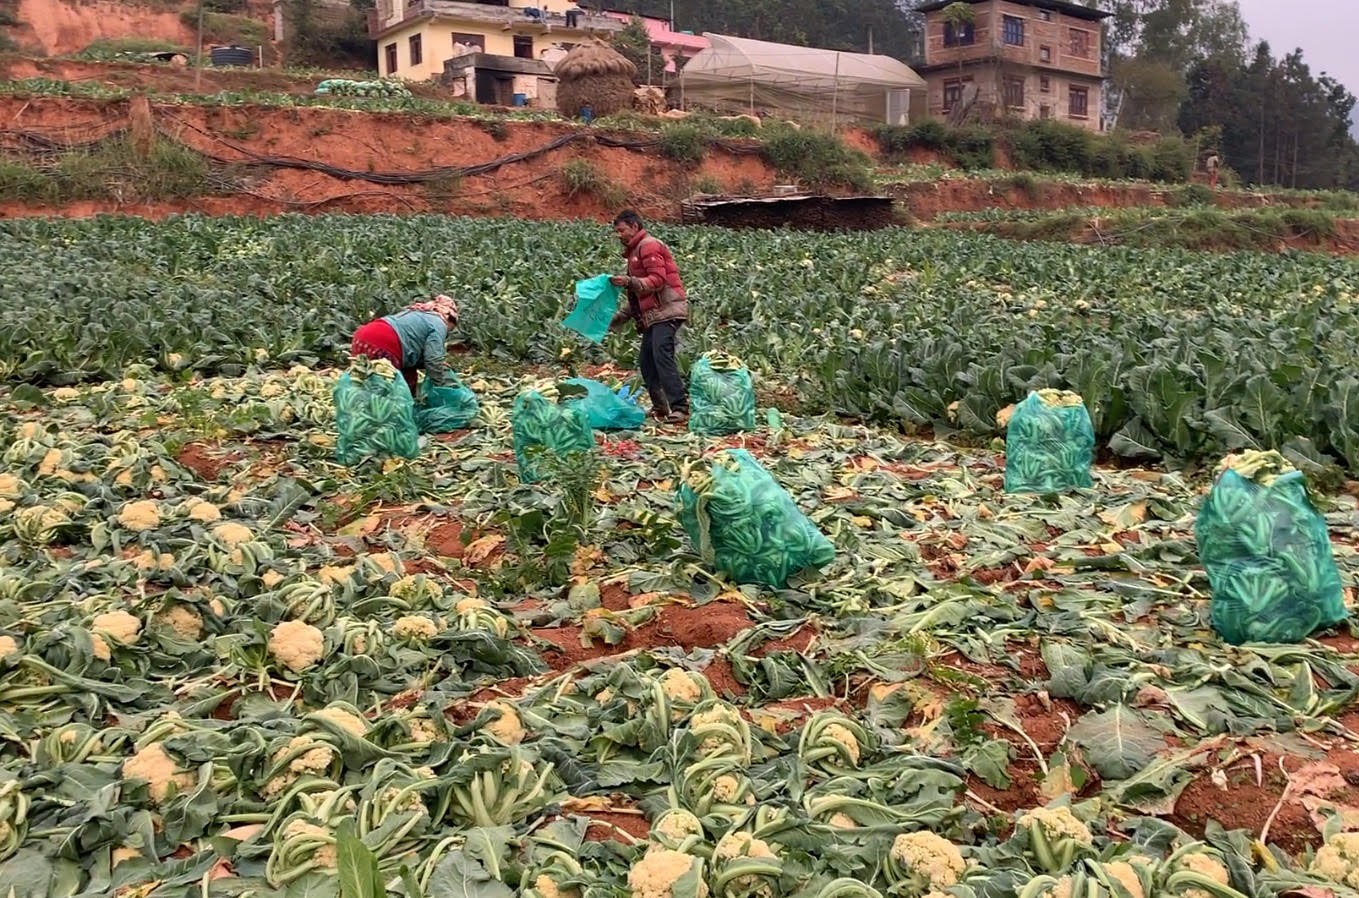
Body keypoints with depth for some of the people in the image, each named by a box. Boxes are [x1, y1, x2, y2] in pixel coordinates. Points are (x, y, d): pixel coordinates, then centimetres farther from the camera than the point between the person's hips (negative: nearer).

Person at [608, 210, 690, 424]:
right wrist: (620, 317, 24)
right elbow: (639, 295, 29)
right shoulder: (634, 251, 27)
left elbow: (658, 280, -16)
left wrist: (630, 282, -25)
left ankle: (679, 407, -26)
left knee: (661, 354, -21)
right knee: (646, 362, 6)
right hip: (654, 314, 10)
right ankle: (660, 407, 13)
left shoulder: (648, 246, -4)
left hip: (666, 310, -10)